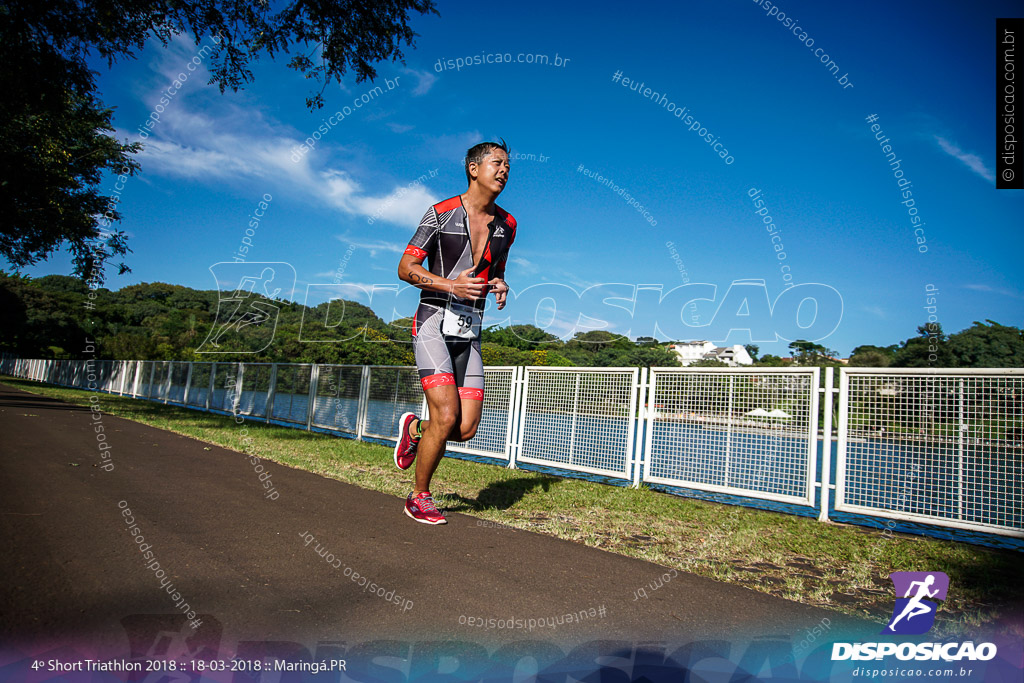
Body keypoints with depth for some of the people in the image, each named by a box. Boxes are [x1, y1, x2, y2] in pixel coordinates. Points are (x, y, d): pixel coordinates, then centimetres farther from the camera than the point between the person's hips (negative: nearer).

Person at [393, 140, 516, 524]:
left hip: (470, 333, 5)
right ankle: (419, 497, 7)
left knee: (466, 429, -3)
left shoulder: (507, 225, 11)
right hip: (433, 323, -5)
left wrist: (500, 285, -1)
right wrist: (452, 285, -19)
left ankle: (415, 429, 29)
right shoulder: (441, 213, -5)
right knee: (446, 417, -16)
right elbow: (406, 268, -4)